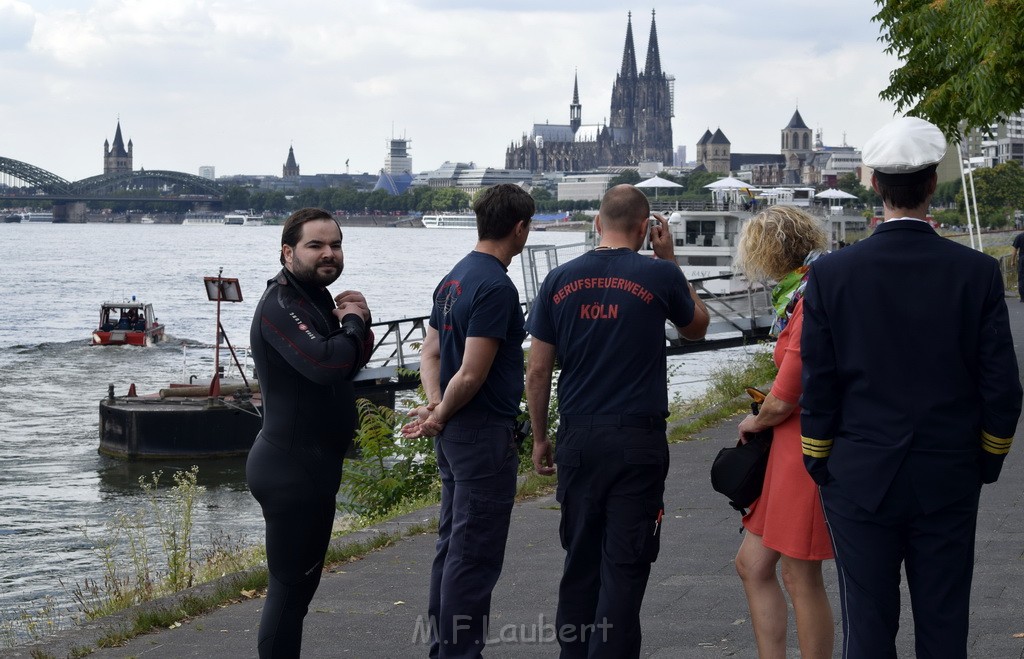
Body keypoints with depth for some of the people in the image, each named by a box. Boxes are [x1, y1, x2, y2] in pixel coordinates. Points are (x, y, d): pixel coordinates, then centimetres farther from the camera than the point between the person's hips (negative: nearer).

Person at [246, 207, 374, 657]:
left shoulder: (316, 299, 14)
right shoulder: (281, 305, -18)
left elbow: (351, 363, 16)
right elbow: (325, 363, -33)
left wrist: (357, 323, -4)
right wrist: (353, 322, -14)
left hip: (312, 466, 11)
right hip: (291, 467, -11)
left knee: (300, 581, 18)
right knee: (290, 585, -7)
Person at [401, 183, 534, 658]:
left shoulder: (454, 278, 12)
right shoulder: (496, 287, -18)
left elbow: (430, 353, 13)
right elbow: (472, 374, -21)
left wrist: (436, 407, -1)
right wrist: (440, 417, -6)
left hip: (454, 437, 10)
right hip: (486, 432, -10)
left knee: (453, 544, 16)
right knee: (475, 555, -4)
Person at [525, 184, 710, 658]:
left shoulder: (560, 280, 2)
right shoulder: (659, 276, -6)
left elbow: (537, 371, 4)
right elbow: (696, 326, 15)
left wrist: (540, 438, 14)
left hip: (577, 440, 3)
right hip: (637, 440, -3)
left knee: (580, 560, 15)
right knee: (624, 566, 0)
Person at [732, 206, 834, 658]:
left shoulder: (814, 304, -20)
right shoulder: (804, 294, 10)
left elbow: (782, 401, -19)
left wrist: (755, 423, 1)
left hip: (811, 450, -10)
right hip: (791, 447, 10)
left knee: (800, 578, 1)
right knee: (752, 564, 14)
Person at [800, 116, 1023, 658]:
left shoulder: (831, 273, -7)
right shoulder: (978, 272, -7)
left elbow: (817, 386, -4)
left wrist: (819, 468, 8)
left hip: (861, 480, 0)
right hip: (949, 483, 1)